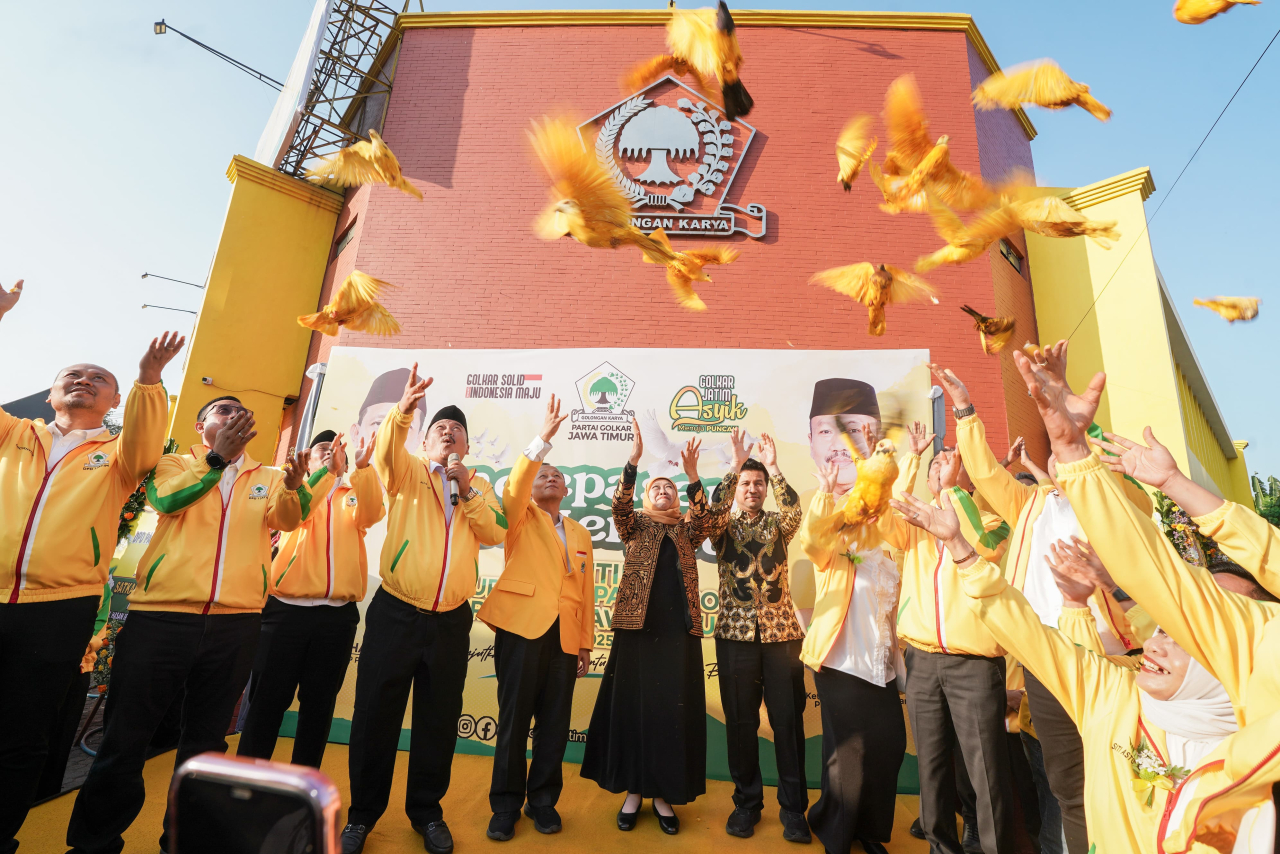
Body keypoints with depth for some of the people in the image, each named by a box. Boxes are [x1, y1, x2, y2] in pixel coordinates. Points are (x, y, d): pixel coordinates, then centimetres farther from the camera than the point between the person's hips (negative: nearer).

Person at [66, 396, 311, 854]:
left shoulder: (268, 477, 12)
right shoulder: (175, 464, 10)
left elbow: (287, 517, -7)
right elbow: (166, 499, -11)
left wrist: (293, 487, -27)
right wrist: (217, 458, -20)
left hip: (236, 622, 2)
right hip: (161, 613, -1)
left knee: (206, 742, 12)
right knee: (124, 738, 5)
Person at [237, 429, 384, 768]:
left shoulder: (355, 497, 13)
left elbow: (371, 515, -11)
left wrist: (362, 468, -25)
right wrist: (328, 470, -27)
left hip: (338, 615, 2)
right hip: (287, 610, -1)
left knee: (319, 703, 9)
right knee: (267, 700, 3)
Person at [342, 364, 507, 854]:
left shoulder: (478, 486, 10)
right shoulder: (408, 470, 5)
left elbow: (495, 533, -3)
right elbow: (384, 453, -18)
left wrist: (467, 489, -14)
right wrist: (402, 411, -36)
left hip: (451, 621, 2)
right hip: (395, 614, -2)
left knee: (439, 721, 11)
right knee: (375, 715, 7)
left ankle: (427, 812, 31)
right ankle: (363, 813, 28)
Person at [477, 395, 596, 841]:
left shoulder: (580, 534, 19)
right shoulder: (521, 517, 9)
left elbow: (586, 592, 15)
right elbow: (515, 485, -14)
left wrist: (585, 644, 10)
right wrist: (543, 438, -24)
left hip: (565, 635, 4)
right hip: (522, 625, -3)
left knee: (555, 722, 7)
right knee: (514, 717, 2)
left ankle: (543, 800, 24)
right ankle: (506, 804, 18)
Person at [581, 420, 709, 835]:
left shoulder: (686, 530, 13)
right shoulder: (637, 525, 10)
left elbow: (703, 515, -8)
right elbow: (619, 506, -10)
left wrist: (692, 474, -23)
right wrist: (634, 459, -24)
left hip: (678, 629, 1)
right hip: (638, 625, -1)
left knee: (673, 709, 4)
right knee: (633, 706, 4)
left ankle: (664, 794, 19)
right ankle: (633, 790, 20)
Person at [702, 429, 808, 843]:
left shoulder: (776, 525, 7)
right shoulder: (723, 527, 5)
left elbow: (793, 510, -15)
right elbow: (712, 512, -18)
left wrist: (774, 467, -25)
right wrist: (735, 465, -25)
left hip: (781, 633, 1)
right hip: (736, 635, 0)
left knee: (789, 722, 4)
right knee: (740, 722, 7)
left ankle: (793, 808, 20)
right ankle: (747, 803, 25)